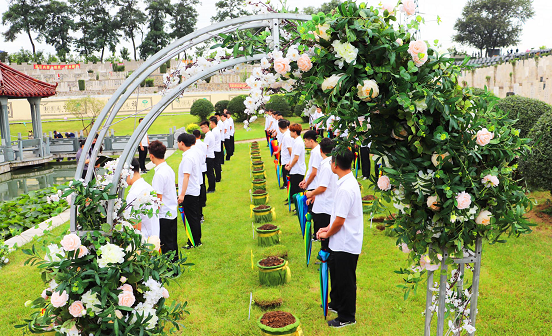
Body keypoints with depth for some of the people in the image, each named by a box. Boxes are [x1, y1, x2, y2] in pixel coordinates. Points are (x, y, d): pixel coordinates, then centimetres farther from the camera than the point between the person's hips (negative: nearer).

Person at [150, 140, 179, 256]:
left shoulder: (159, 174, -20)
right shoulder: (169, 169, 6)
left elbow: (159, 198, -19)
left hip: (164, 214, -9)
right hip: (173, 212, 9)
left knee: (166, 244, 2)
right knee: (173, 241, 18)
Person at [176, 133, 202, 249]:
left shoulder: (187, 157, -22)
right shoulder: (195, 152, 7)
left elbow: (186, 176, -27)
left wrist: (182, 194, -27)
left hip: (189, 193, -10)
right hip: (195, 191, 10)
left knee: (191, 217, 0)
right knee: (195, 216, 17)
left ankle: (195, 242, 10)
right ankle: (197, 240, 28)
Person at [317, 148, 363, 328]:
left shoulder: (345, 189, -27)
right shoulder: (349, 182, 5)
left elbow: (340, 220, -24)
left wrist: (327, 234, -7)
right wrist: (328, 228, 10)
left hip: (346, 244, -10)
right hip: (341, 243, 10)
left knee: (345, 281, 7)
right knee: (336, 273, 26)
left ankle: (347, 317, 24)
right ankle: (336, 303, 45)